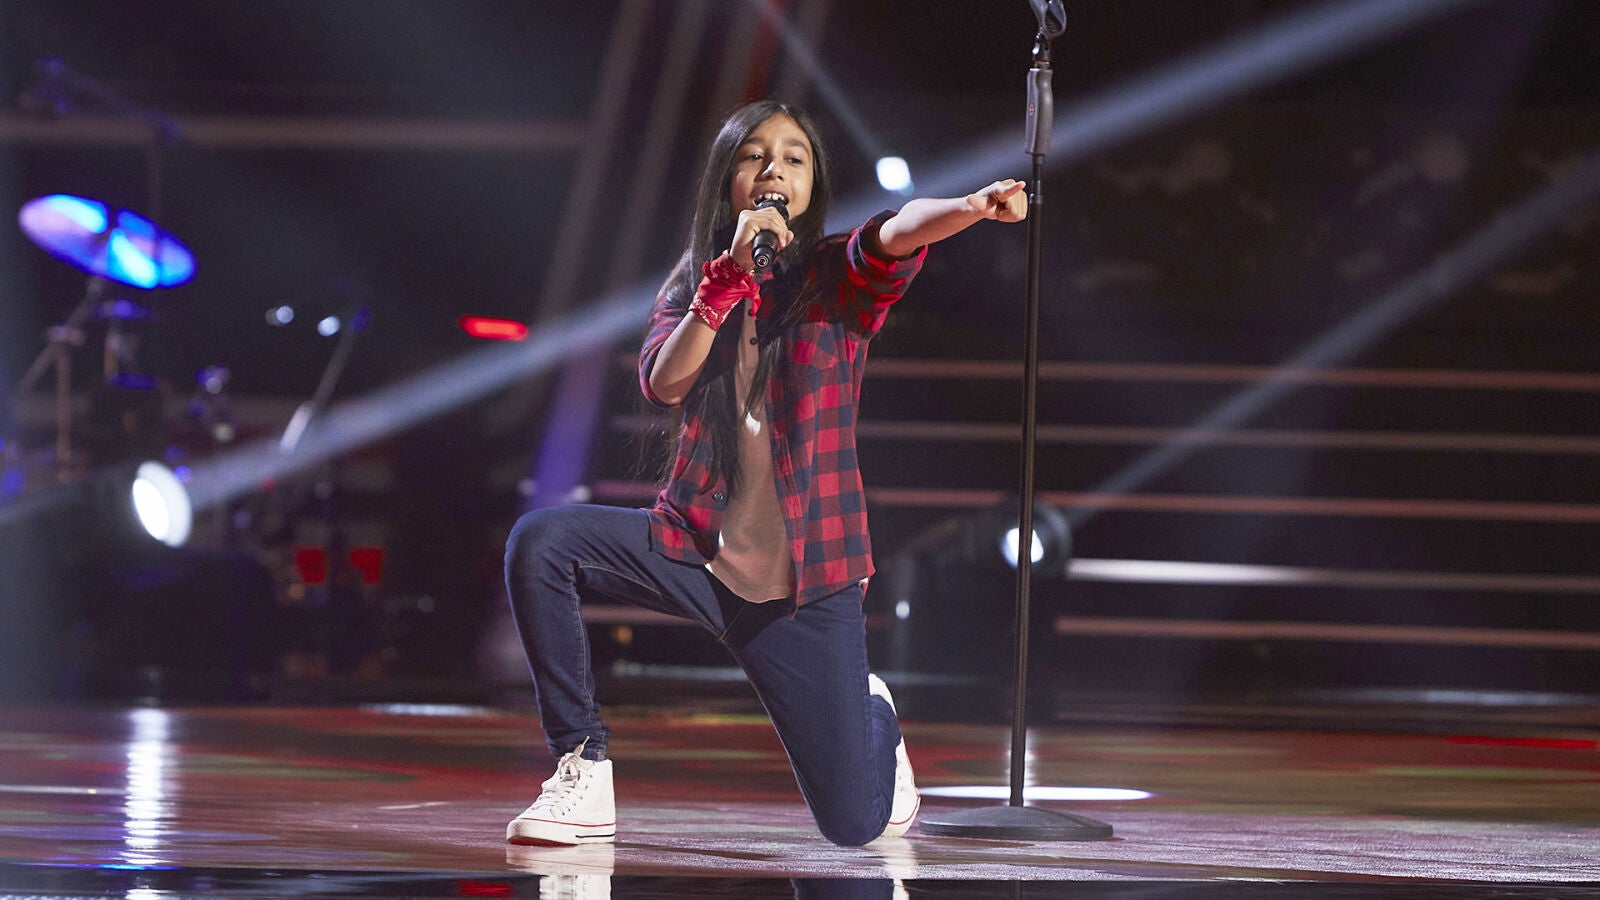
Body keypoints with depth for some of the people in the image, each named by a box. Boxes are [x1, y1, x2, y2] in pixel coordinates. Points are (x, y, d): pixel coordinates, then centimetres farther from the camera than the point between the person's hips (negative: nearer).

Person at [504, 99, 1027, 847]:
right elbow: (662, 385, -12)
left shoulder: (840, 276, -2)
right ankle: (583, 774, -13)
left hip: (807, 576, -2)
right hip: (698, 549, 3)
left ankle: (874, 716, 34)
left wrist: (975, 205, -47)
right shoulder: (692, 288, 7)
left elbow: (903, 231, -25)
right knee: (539, 543, -25)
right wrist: (729, 276, -22)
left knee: (855, 827, -4)